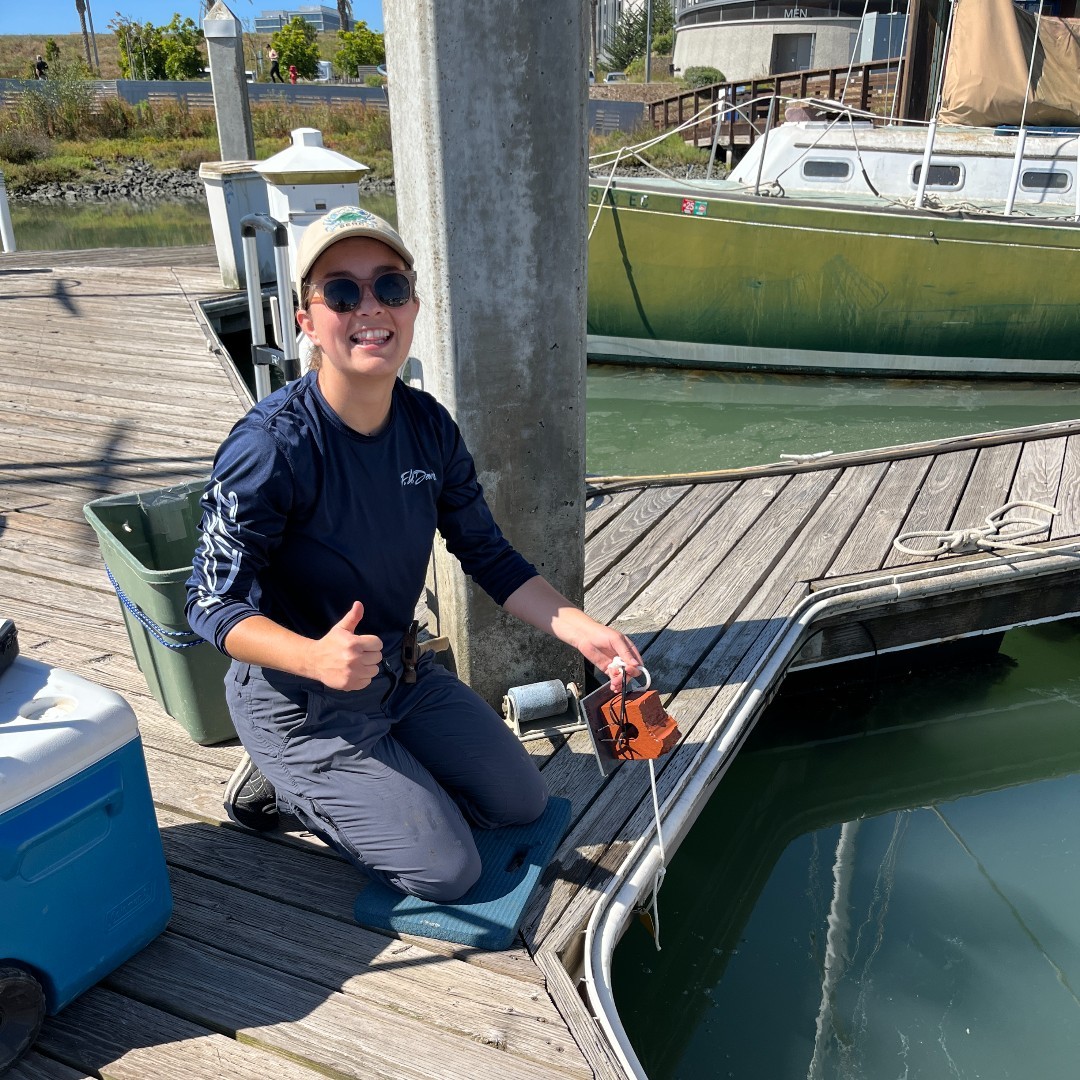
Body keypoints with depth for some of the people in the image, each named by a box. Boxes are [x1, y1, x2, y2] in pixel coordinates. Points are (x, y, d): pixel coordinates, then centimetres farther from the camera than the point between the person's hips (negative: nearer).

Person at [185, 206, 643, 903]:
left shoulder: (429, 426, -8)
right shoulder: (271, 447, -28)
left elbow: (489, 556, 0)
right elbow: (215, 604, -23)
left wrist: (581, 630, -12)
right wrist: (316, 657, -41)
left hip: (401, 671, 7)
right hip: (299, 701, -6)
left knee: (522, 804, 16)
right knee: (446, 871, -3)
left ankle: (344, 778, 25)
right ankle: (284, 782, 13)